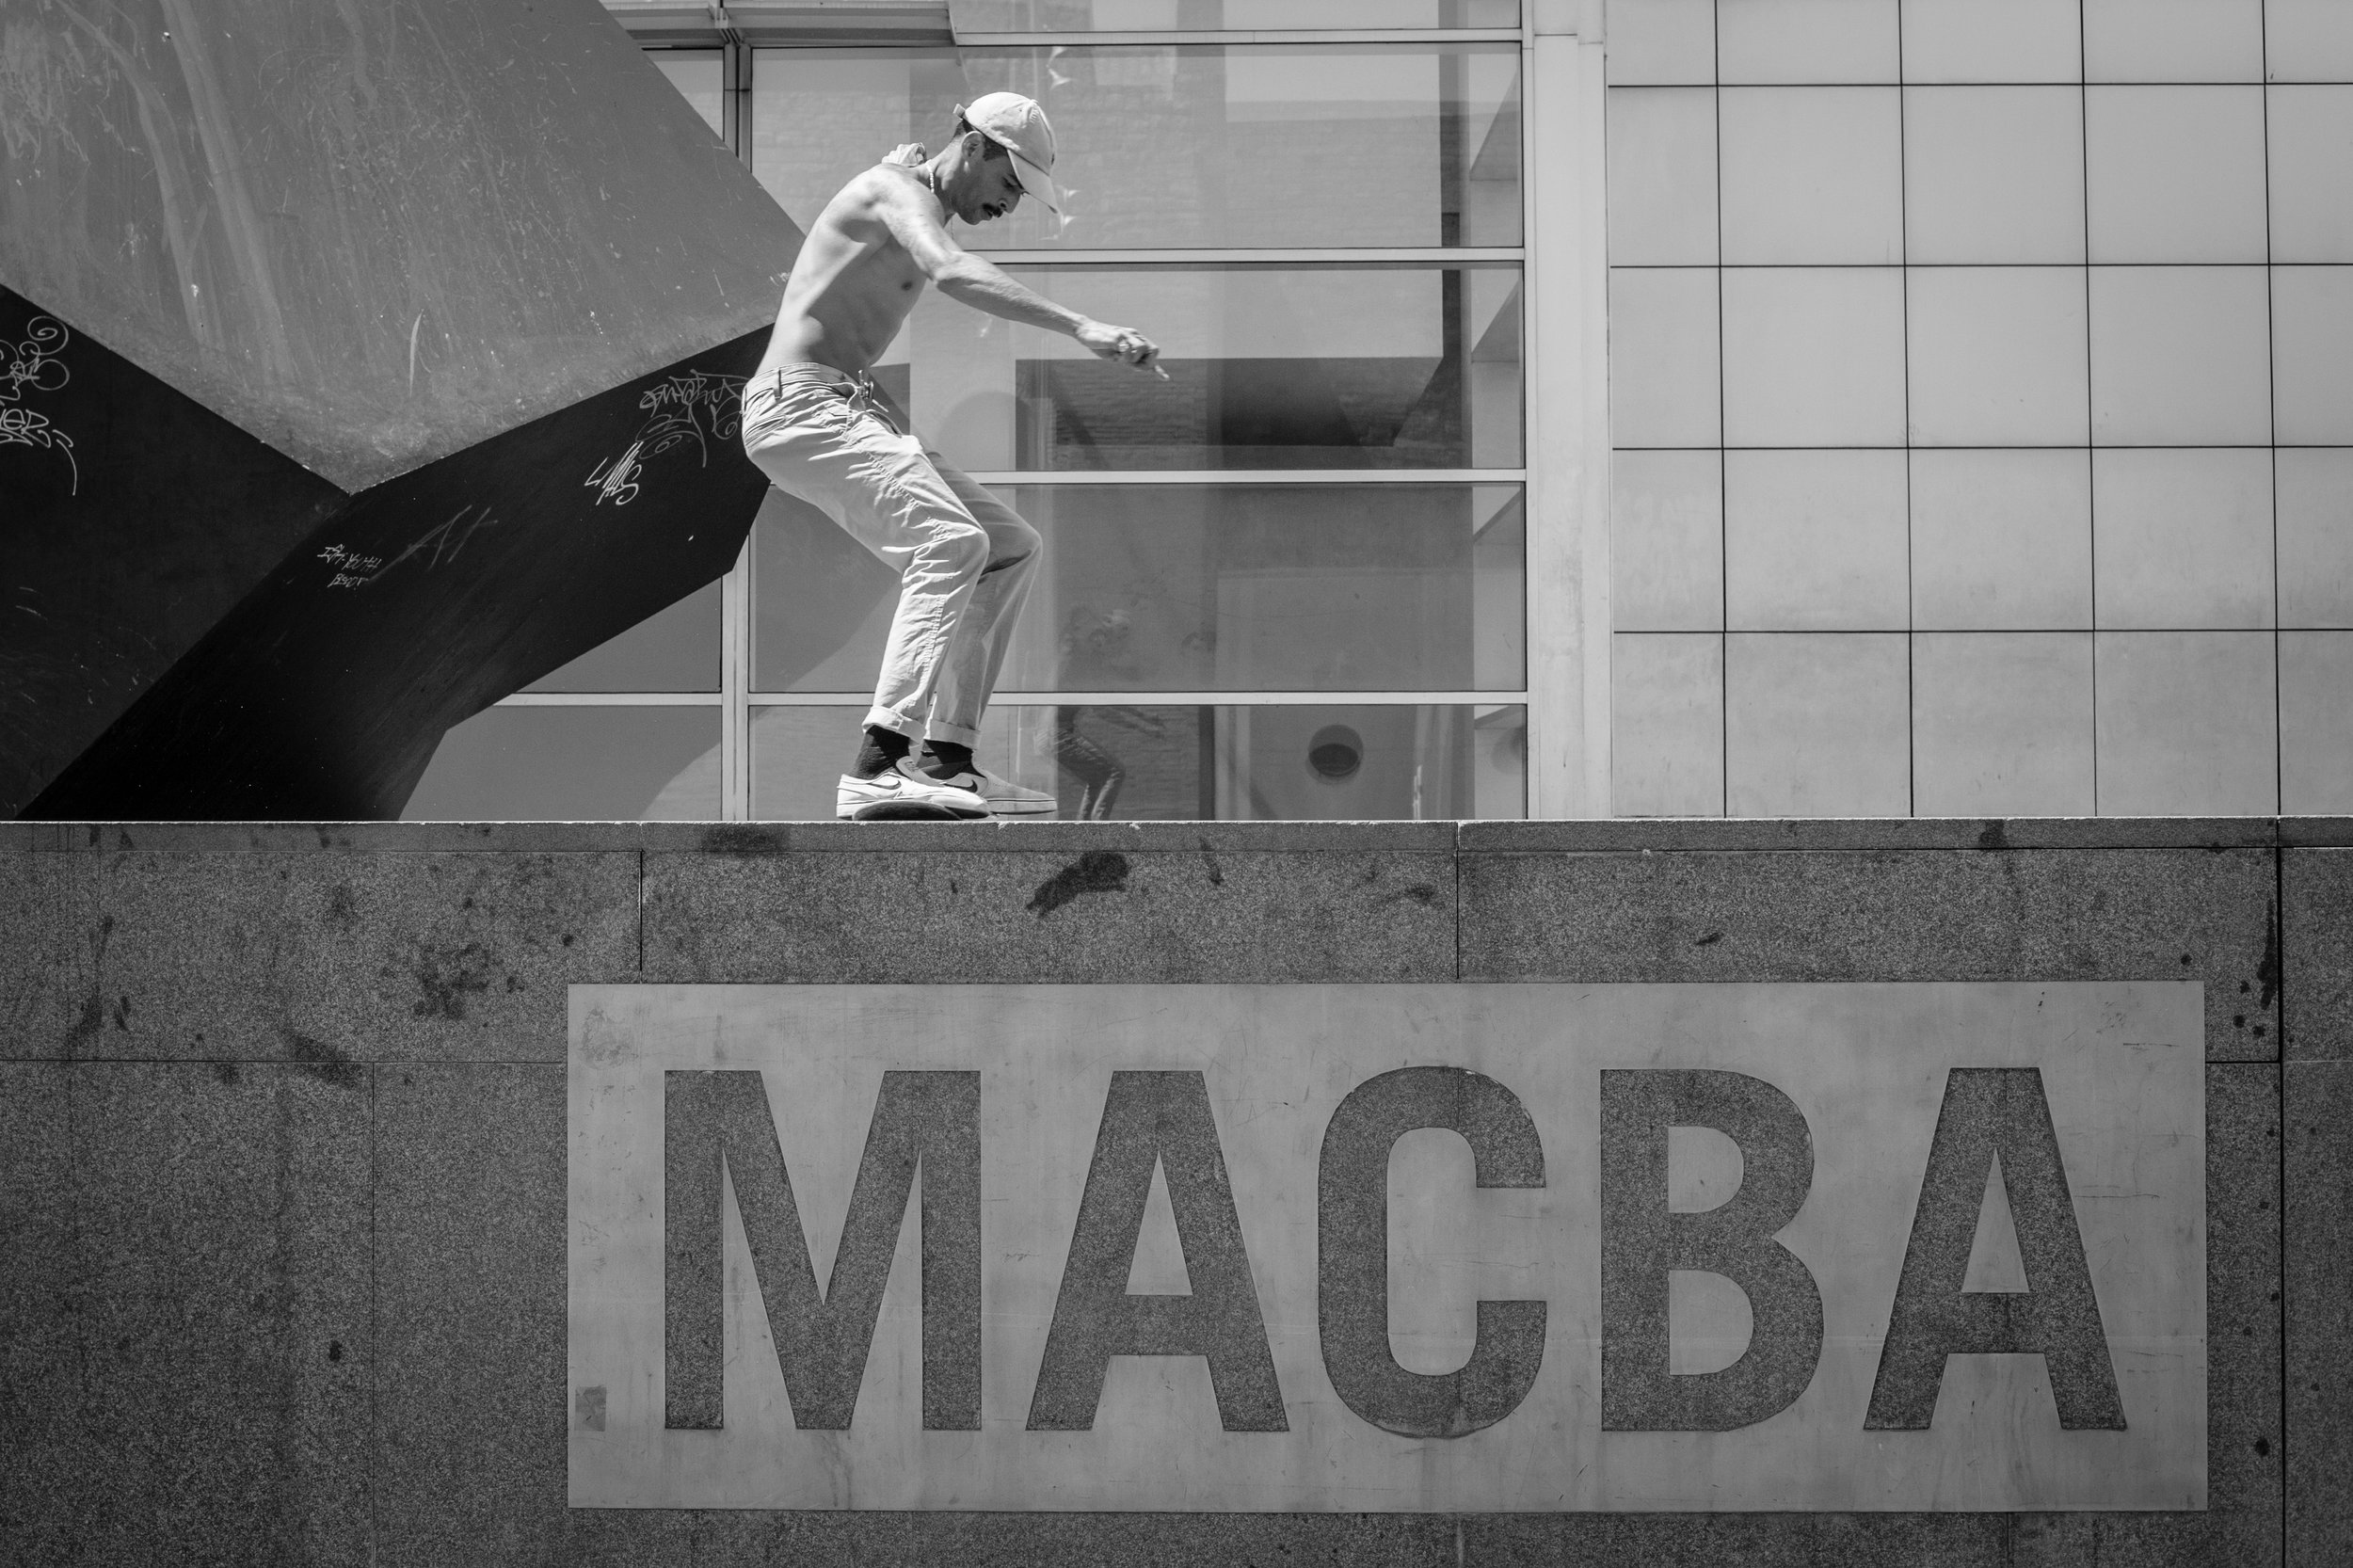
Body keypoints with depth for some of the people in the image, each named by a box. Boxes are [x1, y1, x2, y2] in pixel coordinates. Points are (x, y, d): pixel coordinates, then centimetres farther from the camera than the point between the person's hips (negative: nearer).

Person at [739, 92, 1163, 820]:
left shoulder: (913, 203, 23)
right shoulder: (899, 192, -10)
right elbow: (953, 273, -31)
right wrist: (1080, 327, -41)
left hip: (846, 412, 10)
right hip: (798, 408, -10)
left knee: (1010, 550, 8)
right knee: (951, 543, -29)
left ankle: (947, 759, 2)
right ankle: (878, 767, -39)